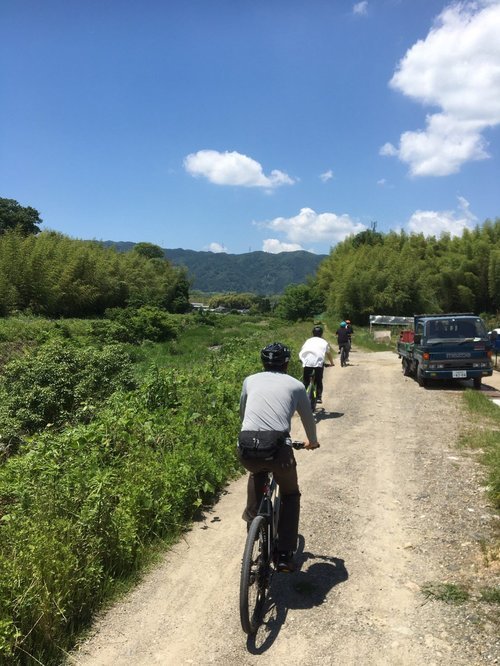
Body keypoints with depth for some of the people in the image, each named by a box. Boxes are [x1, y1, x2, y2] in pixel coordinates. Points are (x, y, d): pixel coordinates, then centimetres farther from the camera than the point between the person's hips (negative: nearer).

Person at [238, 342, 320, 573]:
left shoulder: (251, 380, 20)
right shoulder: (295, 385, 16)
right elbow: (308, 418, 28)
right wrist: (312, 442, 49)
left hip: (246, 447, 2)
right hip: (277, 448, -2)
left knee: (257, 473, 39)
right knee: (290, 495, 25)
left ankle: (252, 517, 32)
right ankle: (285, 556, 19)